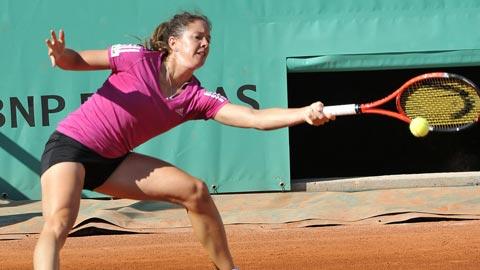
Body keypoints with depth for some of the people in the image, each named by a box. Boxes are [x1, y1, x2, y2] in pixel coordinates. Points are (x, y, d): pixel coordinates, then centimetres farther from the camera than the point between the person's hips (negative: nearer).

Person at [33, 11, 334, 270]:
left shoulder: (197, 97, -2)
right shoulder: (138, 58, -13)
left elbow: (256, 118, -13)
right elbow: (76, 60, -5)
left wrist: (305, 113, -27)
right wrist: (61, 56, -30)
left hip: (113, 161, 6)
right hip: (70, 145, -6)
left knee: (195, 191, -2)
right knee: (58, 223, -29)